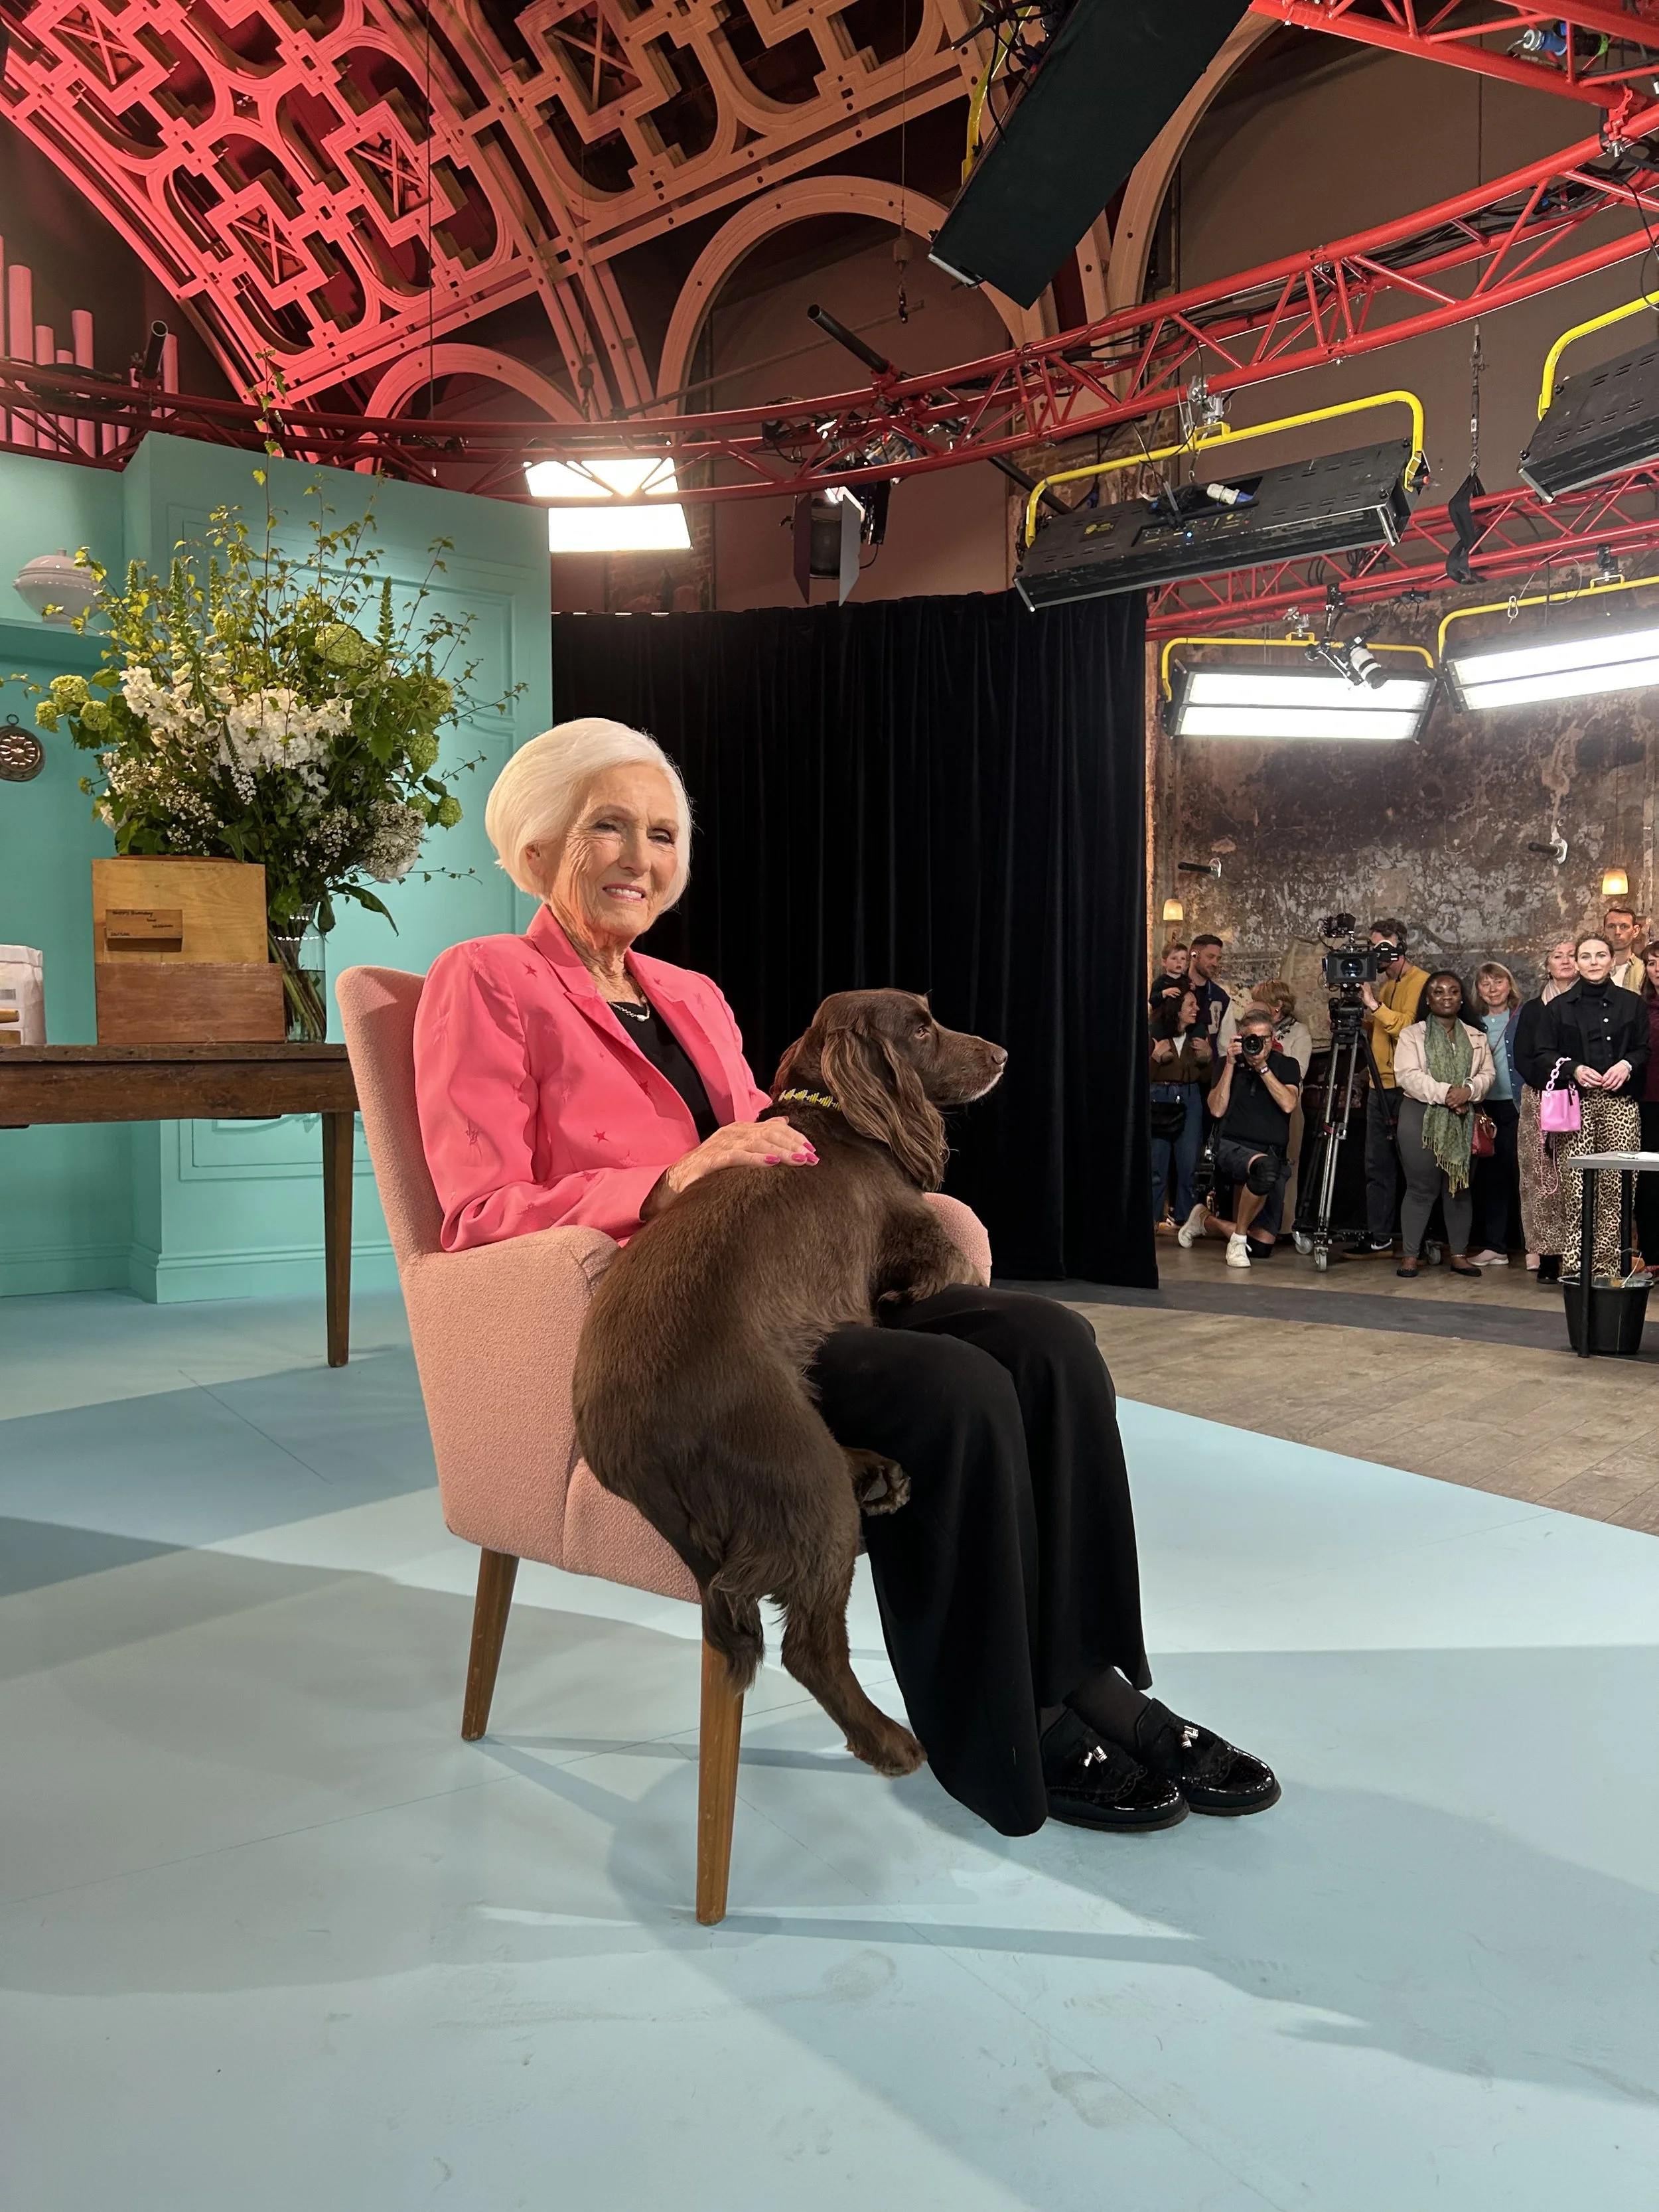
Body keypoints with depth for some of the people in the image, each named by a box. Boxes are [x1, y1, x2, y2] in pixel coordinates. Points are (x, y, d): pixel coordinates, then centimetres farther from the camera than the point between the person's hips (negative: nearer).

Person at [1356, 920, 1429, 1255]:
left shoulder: (1422, 982, -8)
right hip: (1380, 1086, 8)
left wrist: (1374, 1004, -21)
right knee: (1377, 1164, 8)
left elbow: (1410, 1029, -19)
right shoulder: (1384, 985, 18)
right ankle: (1379, 1236, 12)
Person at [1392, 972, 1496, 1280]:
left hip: (1463, 1119, 4)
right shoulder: (1411, 1035, 2)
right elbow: (1408, 1076, -9)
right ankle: (1410, 1255, 1)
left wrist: (1468, 1090, -14)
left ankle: (1459, 1254, 14)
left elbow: (1486, 1074, 7)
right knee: (1421, 1187, -4)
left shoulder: (1477, 1038, 14)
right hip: (1421, 1116, -3)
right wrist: (1445, 1093, -19)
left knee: (1460, 1185, 6)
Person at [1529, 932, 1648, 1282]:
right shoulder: (1559, 1007, 11)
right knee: (1575, 1187, -9)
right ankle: (1575, 1262, -4)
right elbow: (1544, 1055, 7)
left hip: (1620, 1104, 1)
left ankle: (1607, 1264, -1)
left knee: (1615, 1187, -7)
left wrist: (1627, 1064, -7)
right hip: (1575, 1105, 0)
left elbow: (1645, 1051, 13)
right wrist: (1574, 1069, -10)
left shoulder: (1631, 1004, 13)